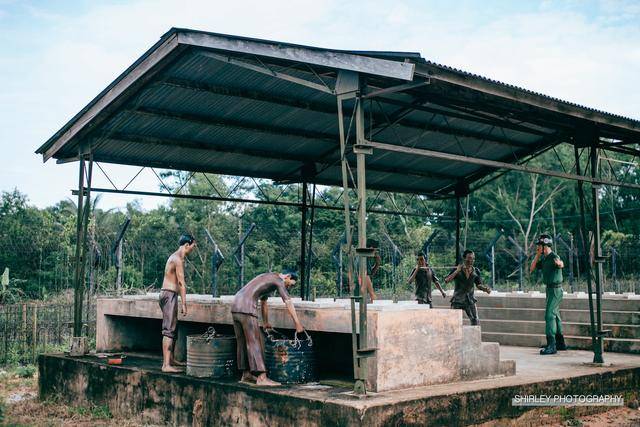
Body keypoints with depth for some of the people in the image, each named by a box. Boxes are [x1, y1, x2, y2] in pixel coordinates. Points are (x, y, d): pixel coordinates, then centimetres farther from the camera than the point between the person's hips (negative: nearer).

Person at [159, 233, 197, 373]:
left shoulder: (175, 257, 17)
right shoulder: (178, 259, -14)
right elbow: (181, 283, -18)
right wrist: (184, 304, -18)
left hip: (167, 294, 11)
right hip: (169, 294, -11)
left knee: (172, 329, 18)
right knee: (169, 330, -12)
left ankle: (171, 360, 28)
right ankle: (166, 365, -15)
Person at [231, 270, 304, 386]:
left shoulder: (267, 279, 28)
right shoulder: (278, 280, 0)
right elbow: (288, 303, -6)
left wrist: (265, 322, 48)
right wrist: (298, 324, -6)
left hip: (236, 306, 10)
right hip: (246, 308, -10)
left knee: (243, 342, 14)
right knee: (255, 342, -10)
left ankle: (246, 375, 20)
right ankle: (262, 378, -13)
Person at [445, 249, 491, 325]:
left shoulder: (476, 271, 1)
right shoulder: (456, 270, -9)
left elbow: (478, 285, 9)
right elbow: (446, 280, -20)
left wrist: (485, 289, -12)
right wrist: (457, 271, -28)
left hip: (470, 300, 3)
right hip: (458, 300, -3)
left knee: (476, 321, -6)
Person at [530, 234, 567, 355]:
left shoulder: (554, 257, -18)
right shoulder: (544, 258, 10)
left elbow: (561, 264, -39)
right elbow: (532, 269, 11)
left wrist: (559, 263, -64)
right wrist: (537, 255, 1)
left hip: (555, 289, -10)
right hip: (550, 289, 10)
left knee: (550, 315, -14)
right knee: (555, 315, 17)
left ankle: (551, 346, -16)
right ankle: (561, 343, 28)